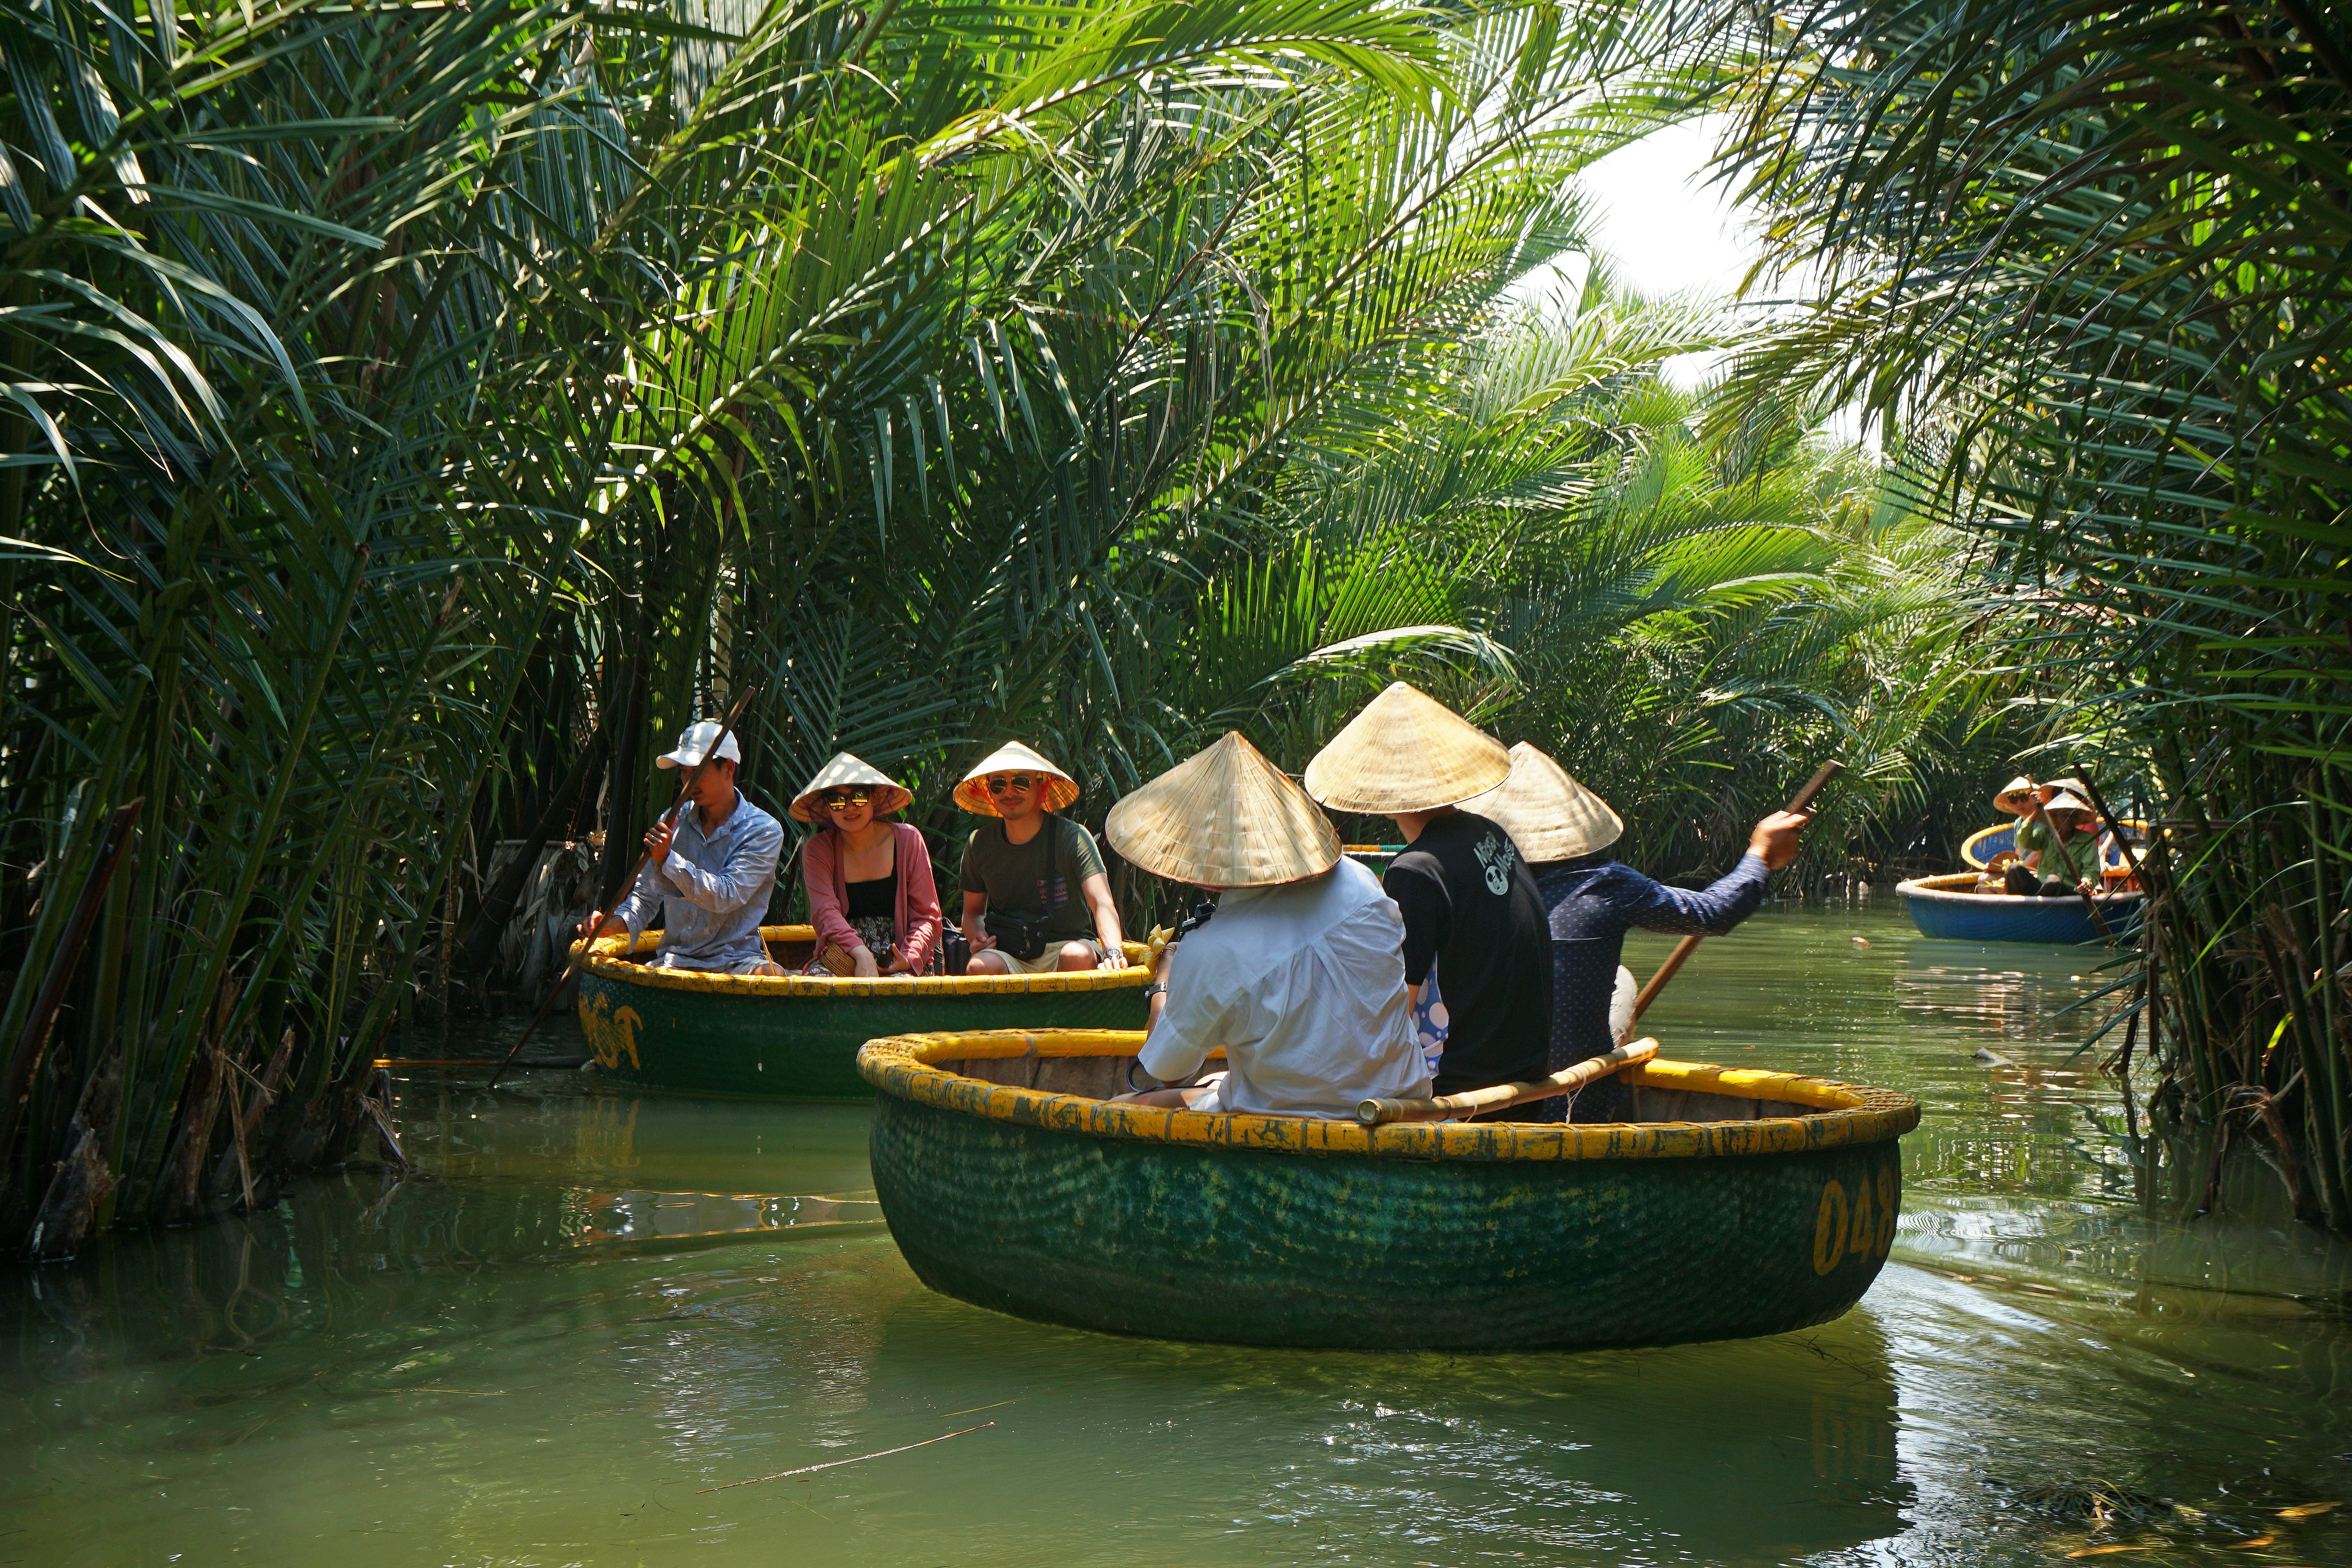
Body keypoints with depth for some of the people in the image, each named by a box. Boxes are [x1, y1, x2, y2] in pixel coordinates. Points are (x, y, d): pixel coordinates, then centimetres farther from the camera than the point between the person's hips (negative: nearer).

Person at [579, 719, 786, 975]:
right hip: (676, 960, 3)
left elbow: (726, 898, -15)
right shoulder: (672, 822, 10)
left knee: (773, 976, -36)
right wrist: (614, 923, -9)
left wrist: (668, 859, -19)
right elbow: (646, 897, 11)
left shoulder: (763, 831, -3)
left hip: (737, 959, -3)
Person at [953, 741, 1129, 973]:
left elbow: (1102, 903, -20)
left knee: (1078, 956, -36)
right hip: (1008, 956, 1)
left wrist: (1113, 952, -40)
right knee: (980, 966, -33)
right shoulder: (979, 845, 4)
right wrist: (977, 937, -6)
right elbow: (973, 911, 19)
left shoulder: (1072, 837, -7)